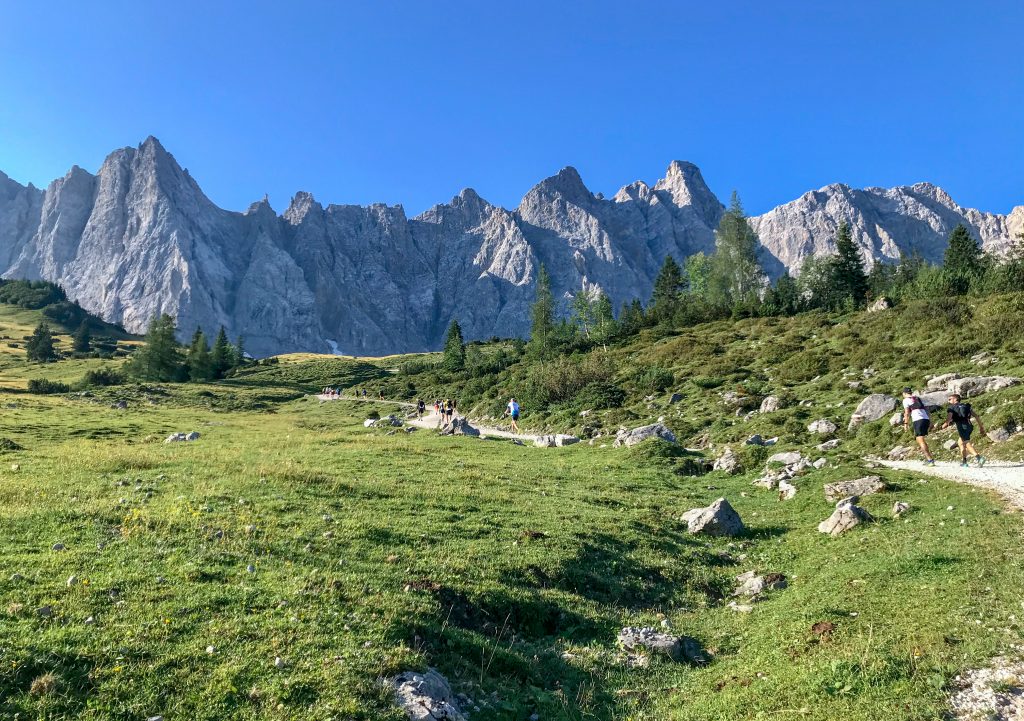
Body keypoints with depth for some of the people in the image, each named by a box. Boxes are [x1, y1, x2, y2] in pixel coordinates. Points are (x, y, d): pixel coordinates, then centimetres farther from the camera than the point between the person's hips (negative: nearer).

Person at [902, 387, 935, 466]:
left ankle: (930, 460, -19)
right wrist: (930, 422, 18)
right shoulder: (918, 399, 25)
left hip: (918, 420, -7)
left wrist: (906, 423, -4)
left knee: (920, 441, -9)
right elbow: (926, 410, 19)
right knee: (922, 440, 19)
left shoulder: (906, 400, 6)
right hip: (926, 419, 7)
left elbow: (907, 412, -5)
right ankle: (928, 458, 13)